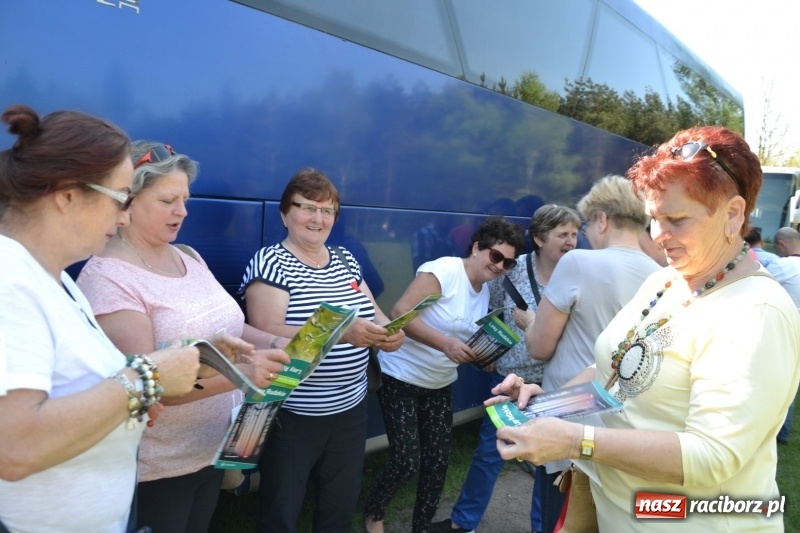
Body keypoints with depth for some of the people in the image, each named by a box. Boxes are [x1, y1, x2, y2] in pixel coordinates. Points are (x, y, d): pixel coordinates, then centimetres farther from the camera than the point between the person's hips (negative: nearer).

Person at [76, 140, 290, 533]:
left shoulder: (190, 258, 4)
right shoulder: (108, 277, -20)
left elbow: (220, 326, 11)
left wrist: (273, 345, -7)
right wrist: (239, 374, -36)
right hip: (155, 468, -7)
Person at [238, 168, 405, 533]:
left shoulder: (345, 260, 7)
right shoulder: (269, 262, -12)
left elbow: (375, 313, 9)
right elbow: (266, 335, -23)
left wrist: (389, 331, -15)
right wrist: (341, 332, -34)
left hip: (350, 410, 6)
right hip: (292, 416, -5)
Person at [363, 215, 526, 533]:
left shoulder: (485, 292, 5)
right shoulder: (444, 270, -20)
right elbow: (400, 312, -26)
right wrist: (445, 343, -32)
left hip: (439, 384, 7)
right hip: (401, 378, -7)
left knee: (438, 461, 8)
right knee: (407, 462, -5)